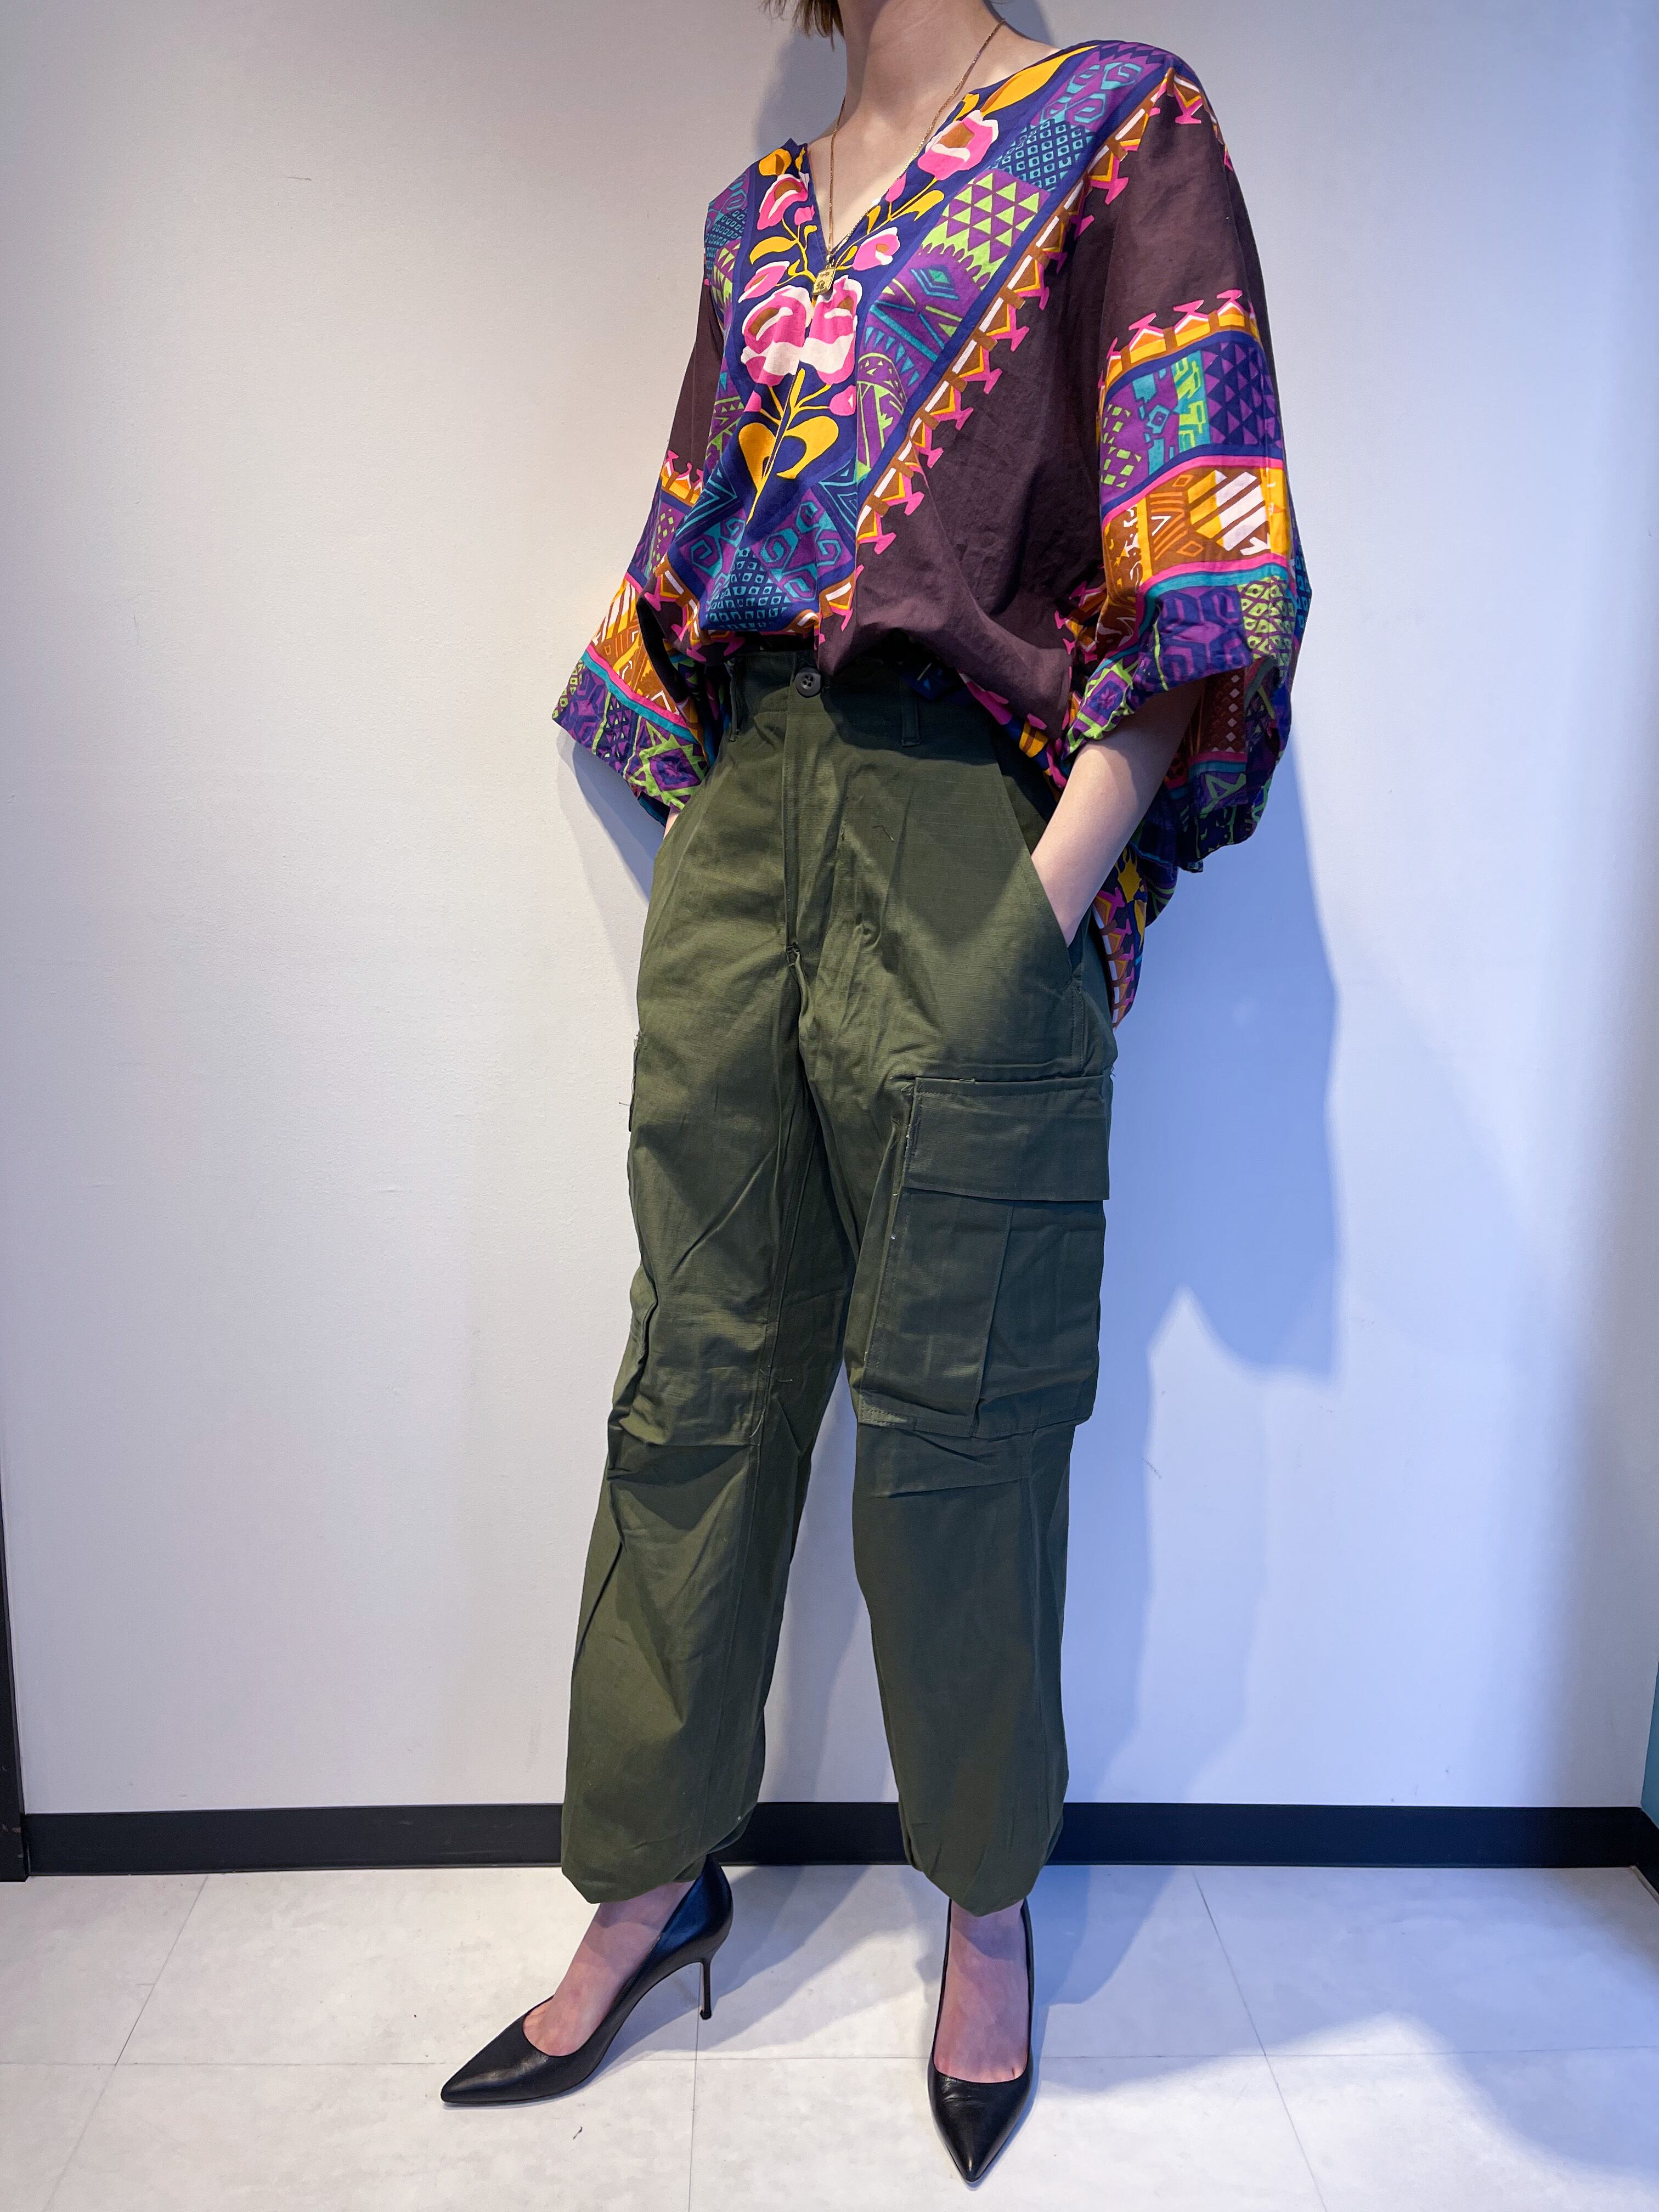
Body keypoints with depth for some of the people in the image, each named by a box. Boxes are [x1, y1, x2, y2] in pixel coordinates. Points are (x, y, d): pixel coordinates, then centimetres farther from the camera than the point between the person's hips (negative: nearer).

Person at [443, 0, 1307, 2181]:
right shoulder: (759, 207, 22)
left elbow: (1195, 555, -7)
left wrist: (1059, 884, -15)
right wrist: (705, 816, 13)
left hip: (971, 832, -5)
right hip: (746, 816, 6)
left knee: (953, 1408, 2)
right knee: (696, 1370, 8)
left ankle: (991, 1907, 26)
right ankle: (650, 1878, 26)